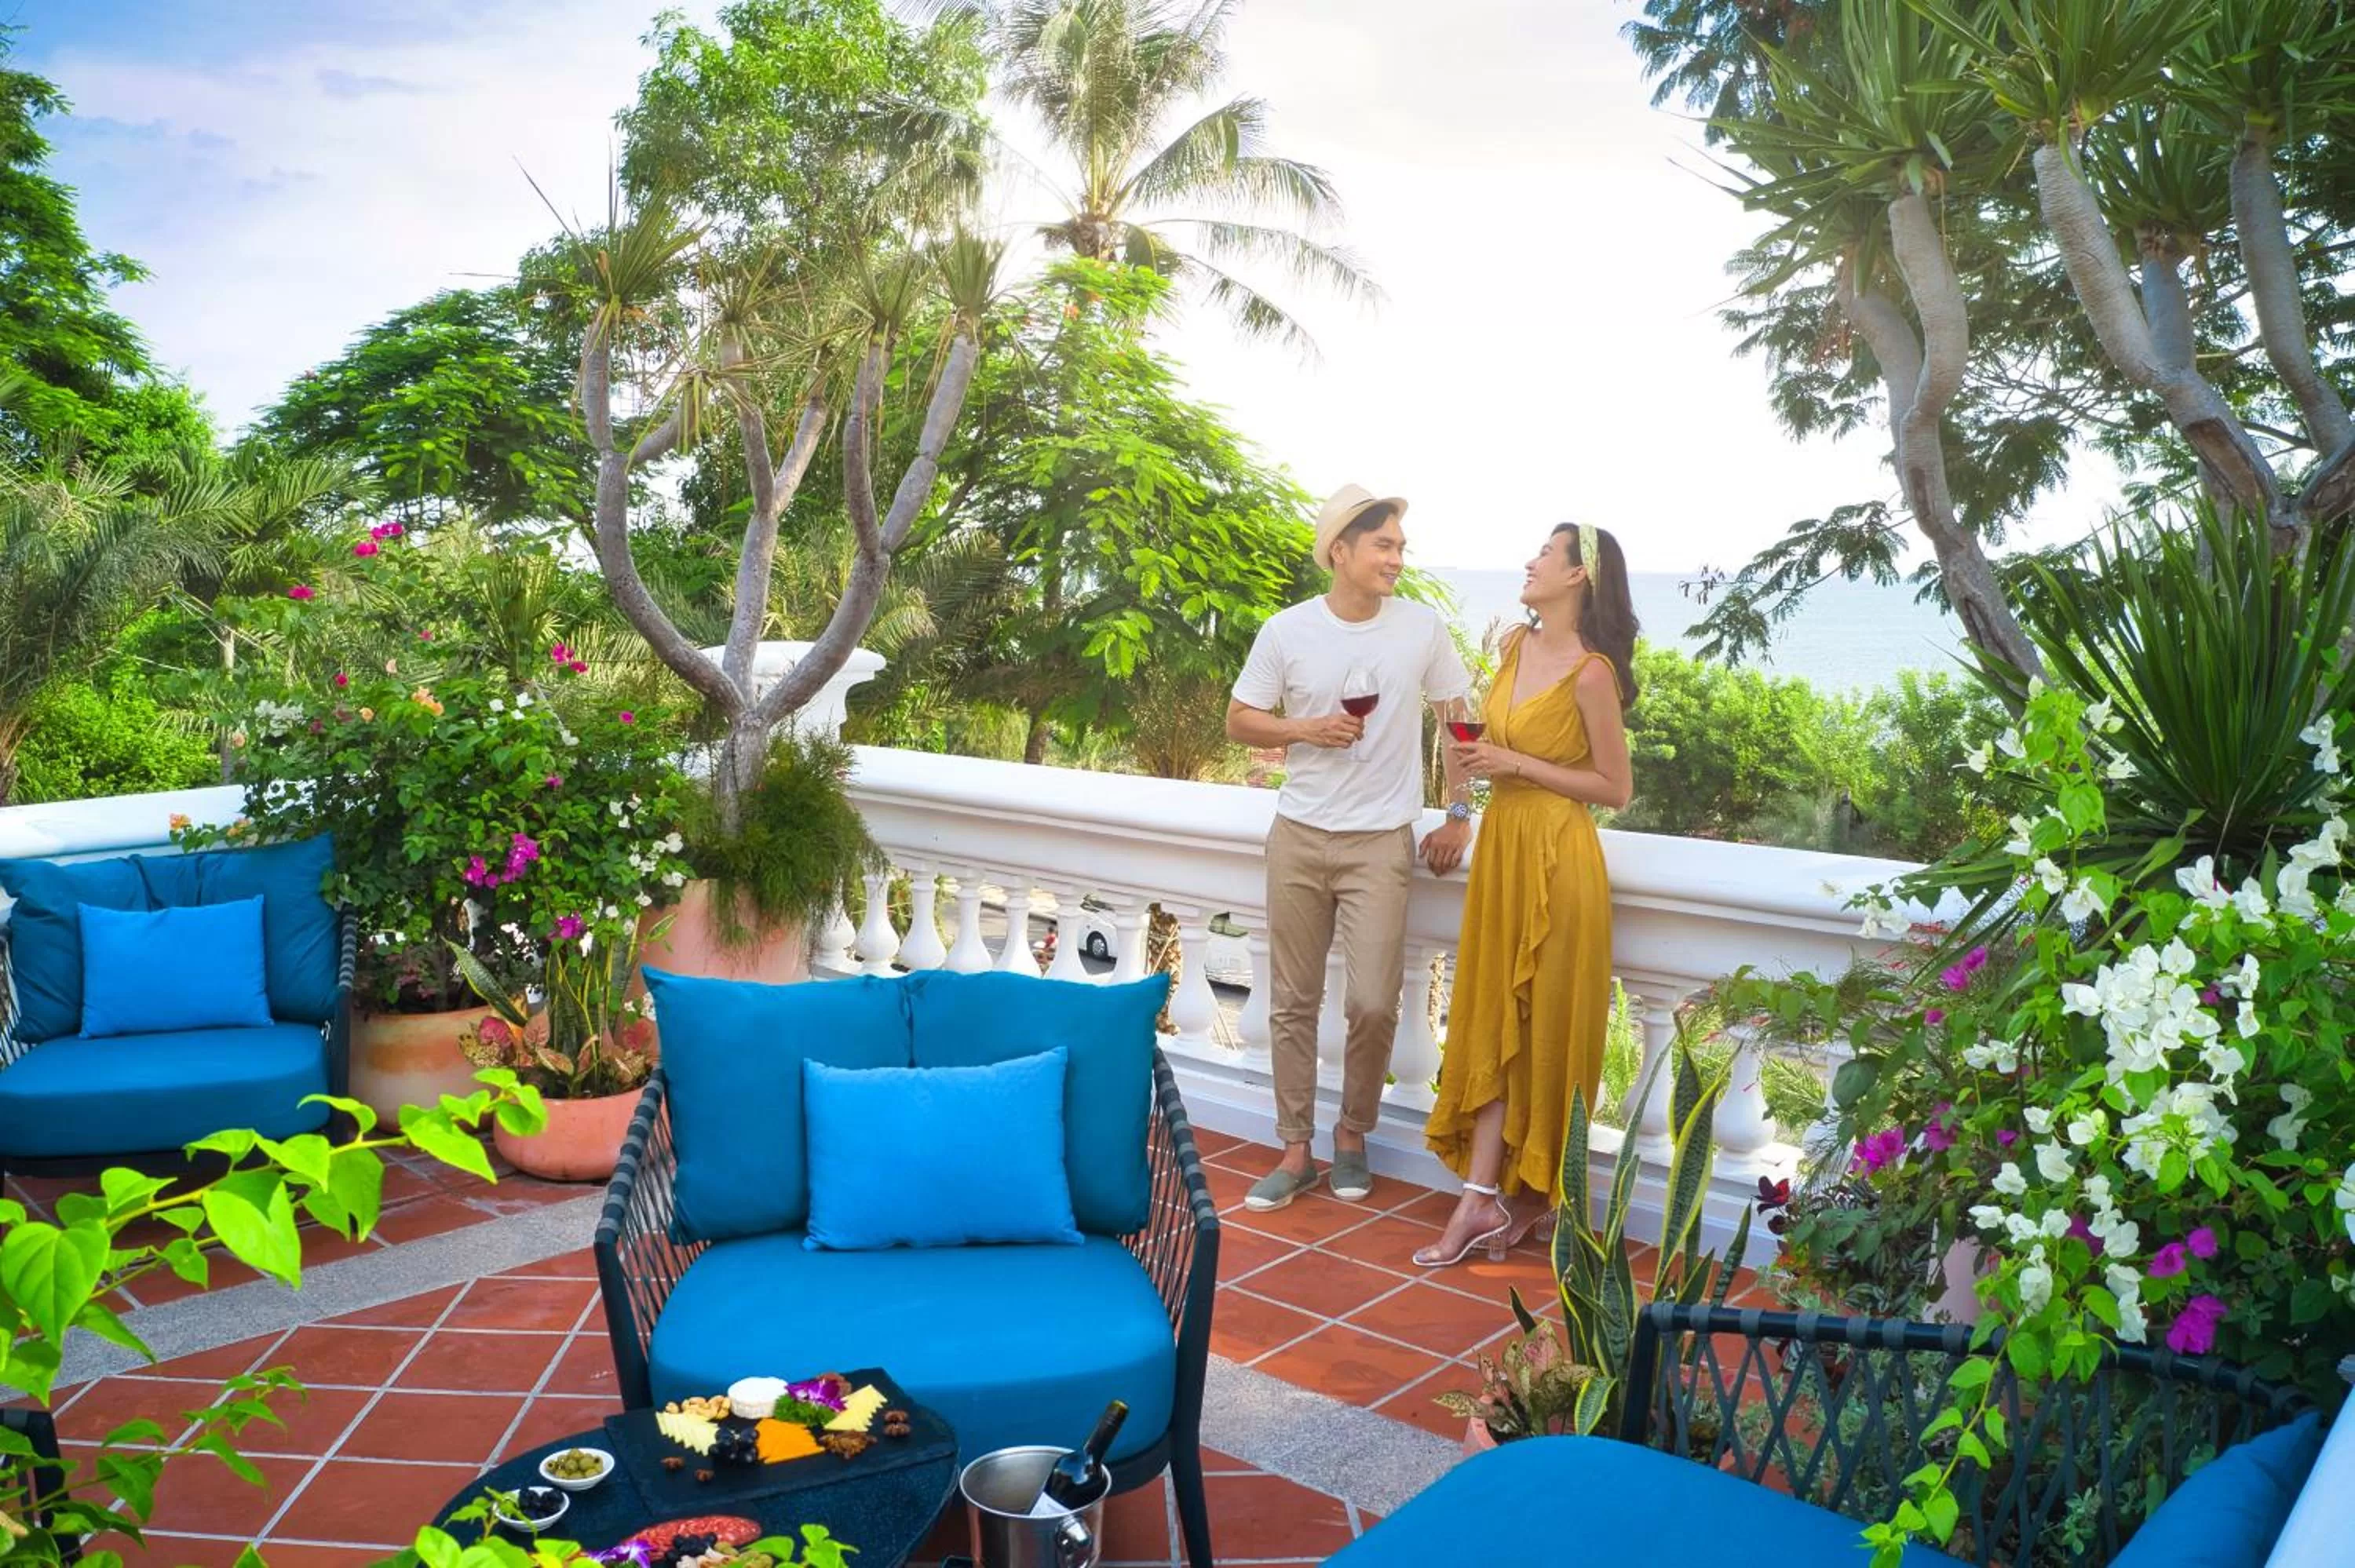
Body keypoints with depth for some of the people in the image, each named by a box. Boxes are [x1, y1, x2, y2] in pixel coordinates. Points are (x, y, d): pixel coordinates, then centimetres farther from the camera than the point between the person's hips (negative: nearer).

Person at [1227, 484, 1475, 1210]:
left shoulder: (1423, 627, -3)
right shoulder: (1286, 631, -2)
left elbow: (1457, 717, 6)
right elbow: (1239, 721, 5)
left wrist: (1459, 813, 0)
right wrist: (1307, 728, -12)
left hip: (1381, 843, -1)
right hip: (1299, 837, 1)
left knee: (1373, 1005, -6)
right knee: (1293, 1003, 7)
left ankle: (1353, 1135, 19)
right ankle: (1295, 1151, 19)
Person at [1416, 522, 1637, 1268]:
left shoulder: (1590, 673, -15)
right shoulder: (1515, 645, 7)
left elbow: (1615, 788, -13)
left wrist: (1516, 764, -16)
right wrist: (1479, 755, 6)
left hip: (1555, 856, -8)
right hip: (1500, 845, 8)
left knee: (1543, 1024, 4)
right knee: (1494, 1023, 6)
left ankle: (1535, 1189, 20)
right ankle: (1483, 1198, 10)